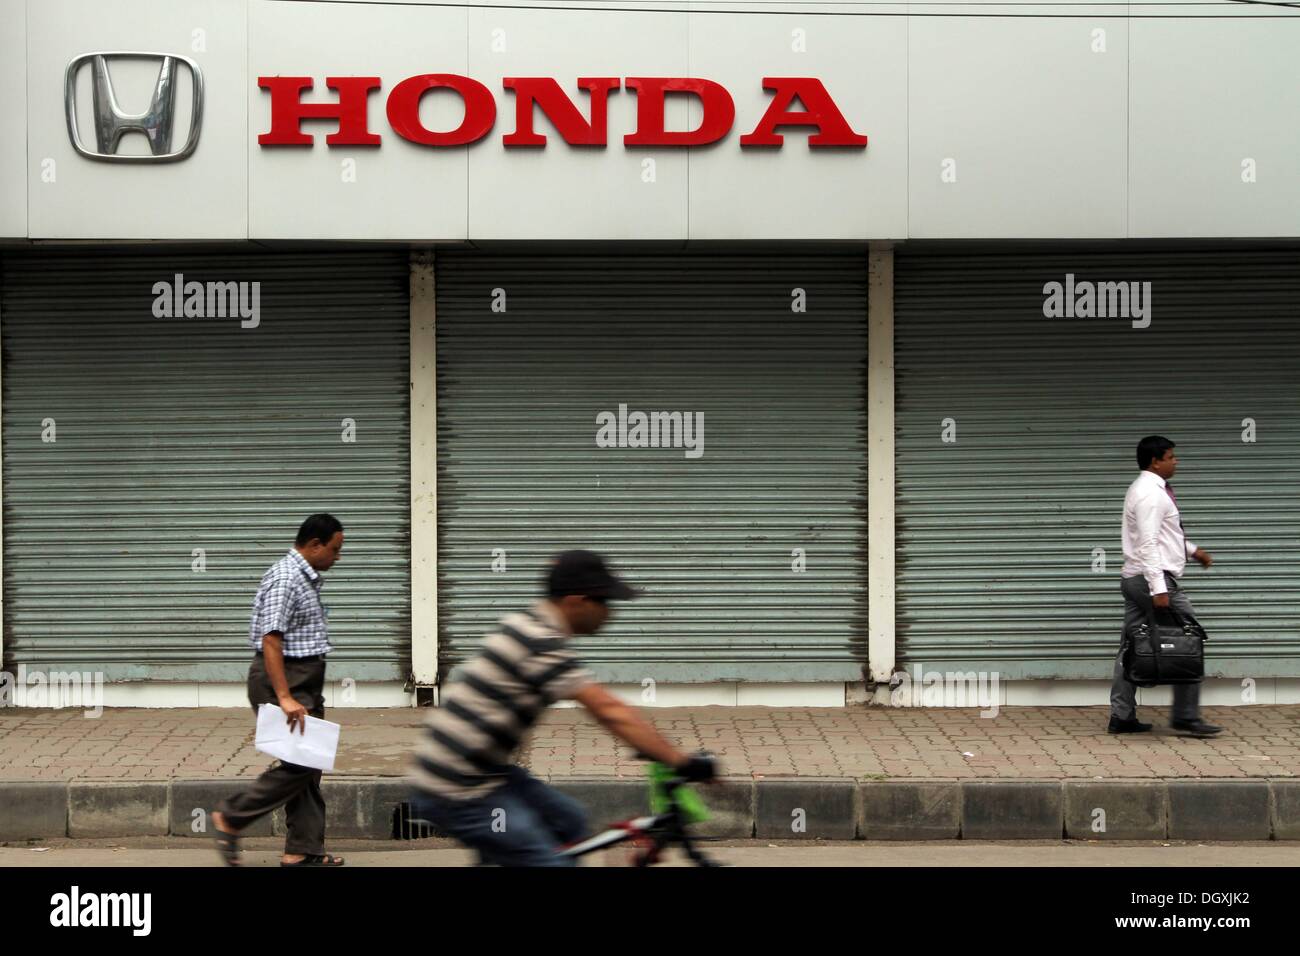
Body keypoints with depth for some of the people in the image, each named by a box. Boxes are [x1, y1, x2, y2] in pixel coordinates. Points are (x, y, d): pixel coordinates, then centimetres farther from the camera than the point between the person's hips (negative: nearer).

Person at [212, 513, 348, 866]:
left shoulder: (307, 578, 15)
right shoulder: (284, 579, -17)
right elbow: (270, 640, -24)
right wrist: (285, 698, -29)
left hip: (305, 683, 10)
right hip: (284, 679, -10)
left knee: (309, 766, 9)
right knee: (299, 764, -12)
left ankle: (304, 851, 12)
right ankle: (230, 818, 0)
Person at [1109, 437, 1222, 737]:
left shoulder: (1146, 489, 16)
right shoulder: (1152, 493, -16)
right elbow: (1148, 544, -23)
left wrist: (1191, 549, 28)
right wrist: (1159, 589, -27)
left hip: (1134, 578, 10)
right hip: (1153, 578, -10)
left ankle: (1122, 717, 8)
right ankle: (1186, 717, -3)